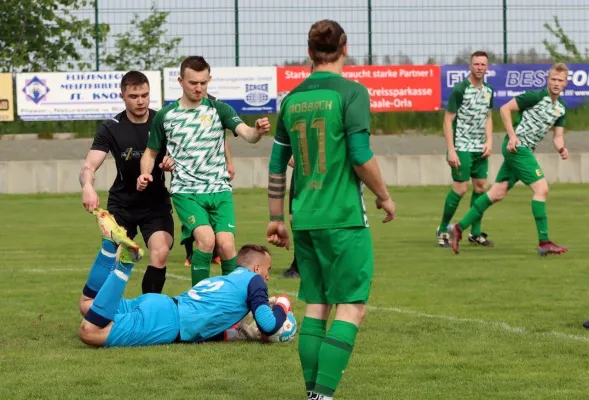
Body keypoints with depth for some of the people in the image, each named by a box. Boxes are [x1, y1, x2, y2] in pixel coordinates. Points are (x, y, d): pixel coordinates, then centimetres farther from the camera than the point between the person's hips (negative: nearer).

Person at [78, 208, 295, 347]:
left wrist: (230, 333, 30)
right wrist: (282, 306, 18)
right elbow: (269, 327, -3)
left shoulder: (225, 279, 32)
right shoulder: (253, 280, 7)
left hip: (160, 304, 8)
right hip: (166, 322, -8)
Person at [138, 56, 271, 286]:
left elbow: (246, 134, -13)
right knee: (206, 239, -23)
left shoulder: (219, 110, 2)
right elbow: (151, 152, 15)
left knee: (226, 244, -14)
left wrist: (258, 131, -36)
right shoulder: (165, 116, 3)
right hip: (186, 192, -1)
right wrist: (145, 174, -5)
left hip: (220, 190, 1)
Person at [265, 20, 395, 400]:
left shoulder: (293, 98, 9)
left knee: (315, 307, 13)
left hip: (304, 219, 6)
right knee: (352, 307, -3)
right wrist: (384, 196, 2)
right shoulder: (351, 92, -8)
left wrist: (276, 219, 22)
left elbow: (277, 167, 13)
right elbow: (361, 156, -14)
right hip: (343, 218, -6)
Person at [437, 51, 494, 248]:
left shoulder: (488, 91, 8)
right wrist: (451, 150, -16)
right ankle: (443, 230, 6)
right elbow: (448, 120, -11)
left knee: (481, 187, 7)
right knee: (460, 188, -8)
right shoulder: (460, 89, -12)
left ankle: (475, 233, 16)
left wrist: (489, 141, 4)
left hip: (480, 149, 7)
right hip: (462, 148, -7)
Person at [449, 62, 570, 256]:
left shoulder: (561, 108, 12)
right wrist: (512, 136, -16)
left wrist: (561, 149, -9)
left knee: (497, 194, 7)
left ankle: (459, 228, 11)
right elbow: (505, 109, -10)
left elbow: (558, 137, 13)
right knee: (541, 188, -13)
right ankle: (544, 242, -11)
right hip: (517, 146, -8)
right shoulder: (536, 96, -12)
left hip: (525, 150, 8)